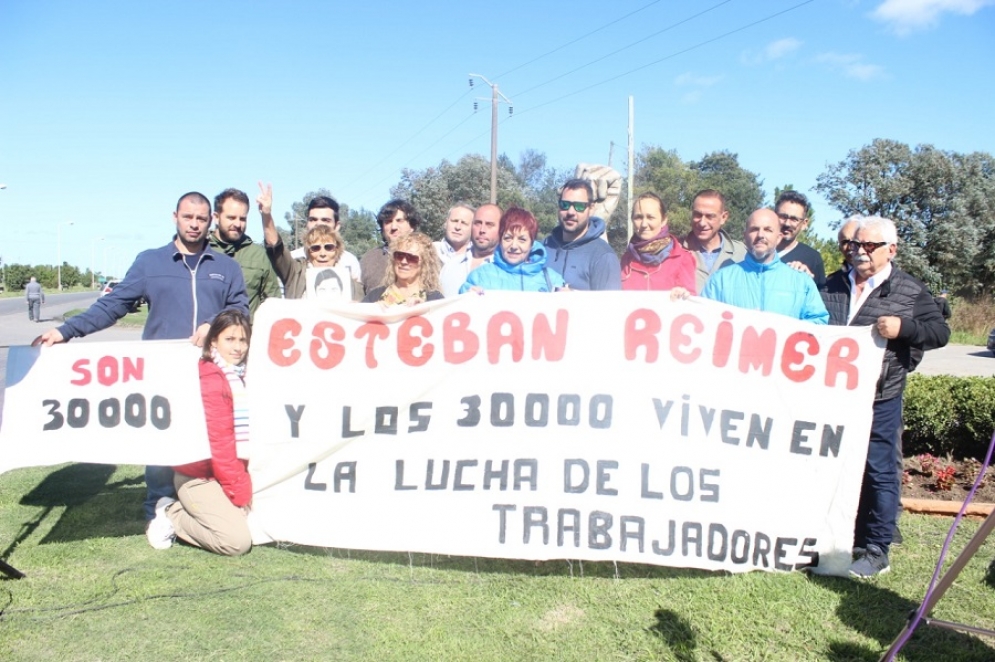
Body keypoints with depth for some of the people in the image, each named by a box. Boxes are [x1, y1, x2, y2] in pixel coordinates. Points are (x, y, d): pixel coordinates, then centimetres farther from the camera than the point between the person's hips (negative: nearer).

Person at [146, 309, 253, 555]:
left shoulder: (240, 377, 9)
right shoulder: (211, 380, -17)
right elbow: (219, 443, -18)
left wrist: (244, 485, 4)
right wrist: (240, 492, -13)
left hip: (225, 474, 8)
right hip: (199, 478, -8)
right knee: (238, 540, -17)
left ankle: (187, 509, 12)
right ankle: (172, 516, 4)